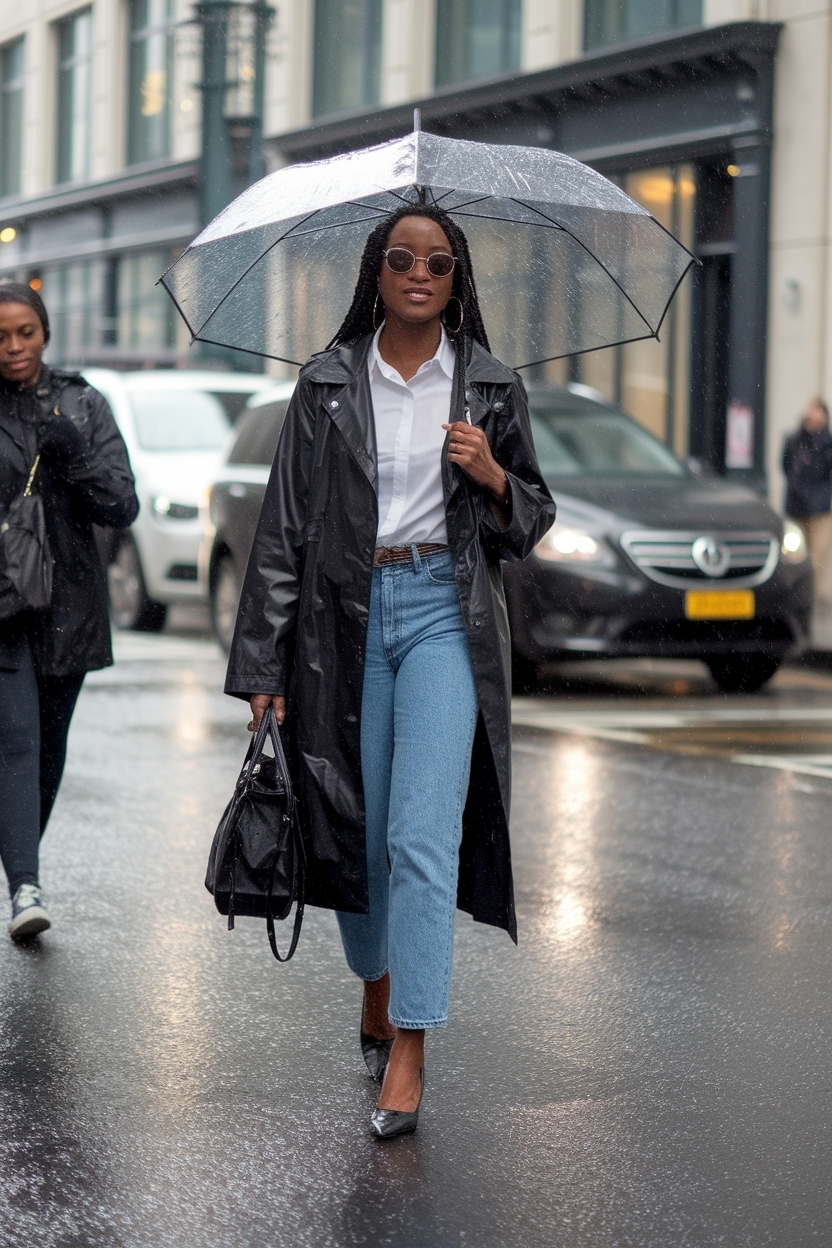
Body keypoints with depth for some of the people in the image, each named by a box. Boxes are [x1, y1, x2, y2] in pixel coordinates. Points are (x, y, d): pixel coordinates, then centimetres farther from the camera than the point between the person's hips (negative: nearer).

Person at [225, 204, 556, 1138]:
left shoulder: (490, 387, 6)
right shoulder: (326, 385, 4)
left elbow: (531, 522, 14)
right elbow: (284, 526, 3)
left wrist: (493, 478, -9)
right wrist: (265, 665, -1)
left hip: (446, 613, -1)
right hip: (346, 615, 1)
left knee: (422, 833, -12)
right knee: (354, 827, 10)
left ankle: (407, 1049, -11)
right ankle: (376, 983, 37)